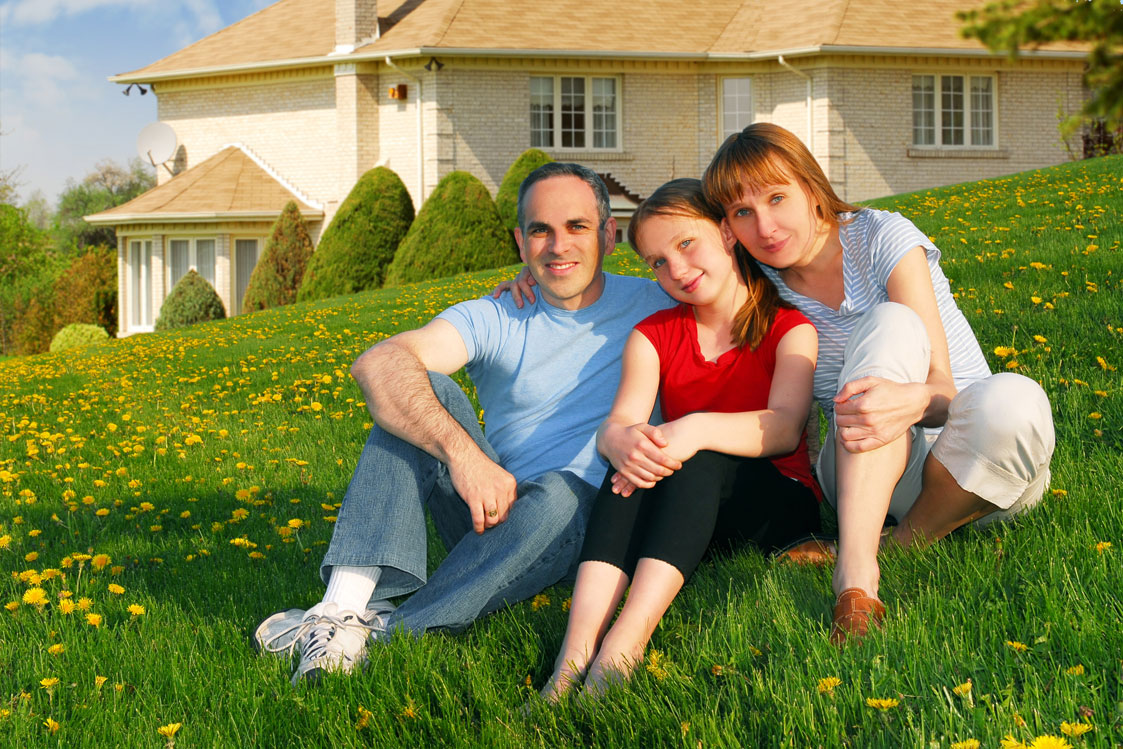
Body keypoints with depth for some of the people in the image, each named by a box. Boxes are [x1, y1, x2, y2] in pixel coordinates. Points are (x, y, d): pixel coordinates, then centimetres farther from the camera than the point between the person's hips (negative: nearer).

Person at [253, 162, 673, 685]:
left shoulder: (651, 307, 5)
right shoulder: (494, 321, 0)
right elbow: (376, 364, -18)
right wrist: (463, 451, -35)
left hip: (594, 522, -2)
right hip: (494, 503, 2)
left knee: (559, 495, -36)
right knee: (418, 389, -19)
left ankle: (388, 629, -34)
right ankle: (345, 607, -36)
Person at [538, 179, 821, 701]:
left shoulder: (789, 327, -2)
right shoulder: (653, 336, 8)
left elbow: (785, 427, -20)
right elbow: (613, 426, -8)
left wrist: (698, 430, -39)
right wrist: (624, 442, -34)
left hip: (779, 504, -3)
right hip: (675, 509, 3)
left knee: (706, 456, -33)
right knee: (638, 456, -29)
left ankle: (623, 646, -50)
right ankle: (577, 650, -48)